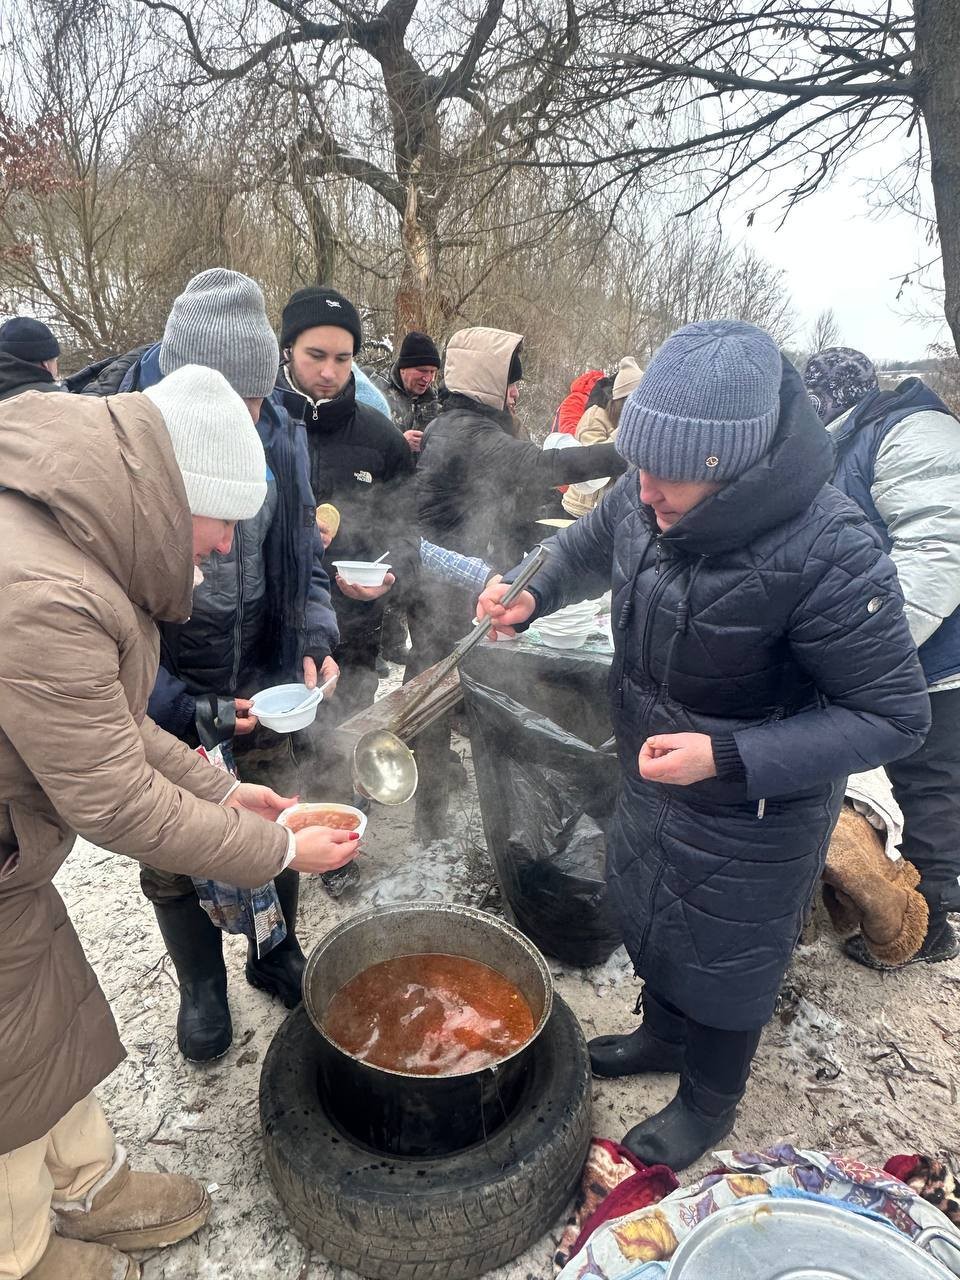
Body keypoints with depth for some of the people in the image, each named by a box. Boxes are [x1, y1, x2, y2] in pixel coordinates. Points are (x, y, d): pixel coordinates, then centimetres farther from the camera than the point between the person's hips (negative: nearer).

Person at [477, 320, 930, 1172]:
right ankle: (664, 1035, 59)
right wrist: (530, 597, -13)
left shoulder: (829, 558, -34)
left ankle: (709, 1103, 49)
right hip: (651, 775, 6)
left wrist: (729, 757, -34)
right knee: (646, 915, 28)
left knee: (723, 959, 18)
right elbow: (591, 548, 7)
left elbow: (895, 717, -25)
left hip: (754, 811, -6)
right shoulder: (647, 496, -16)